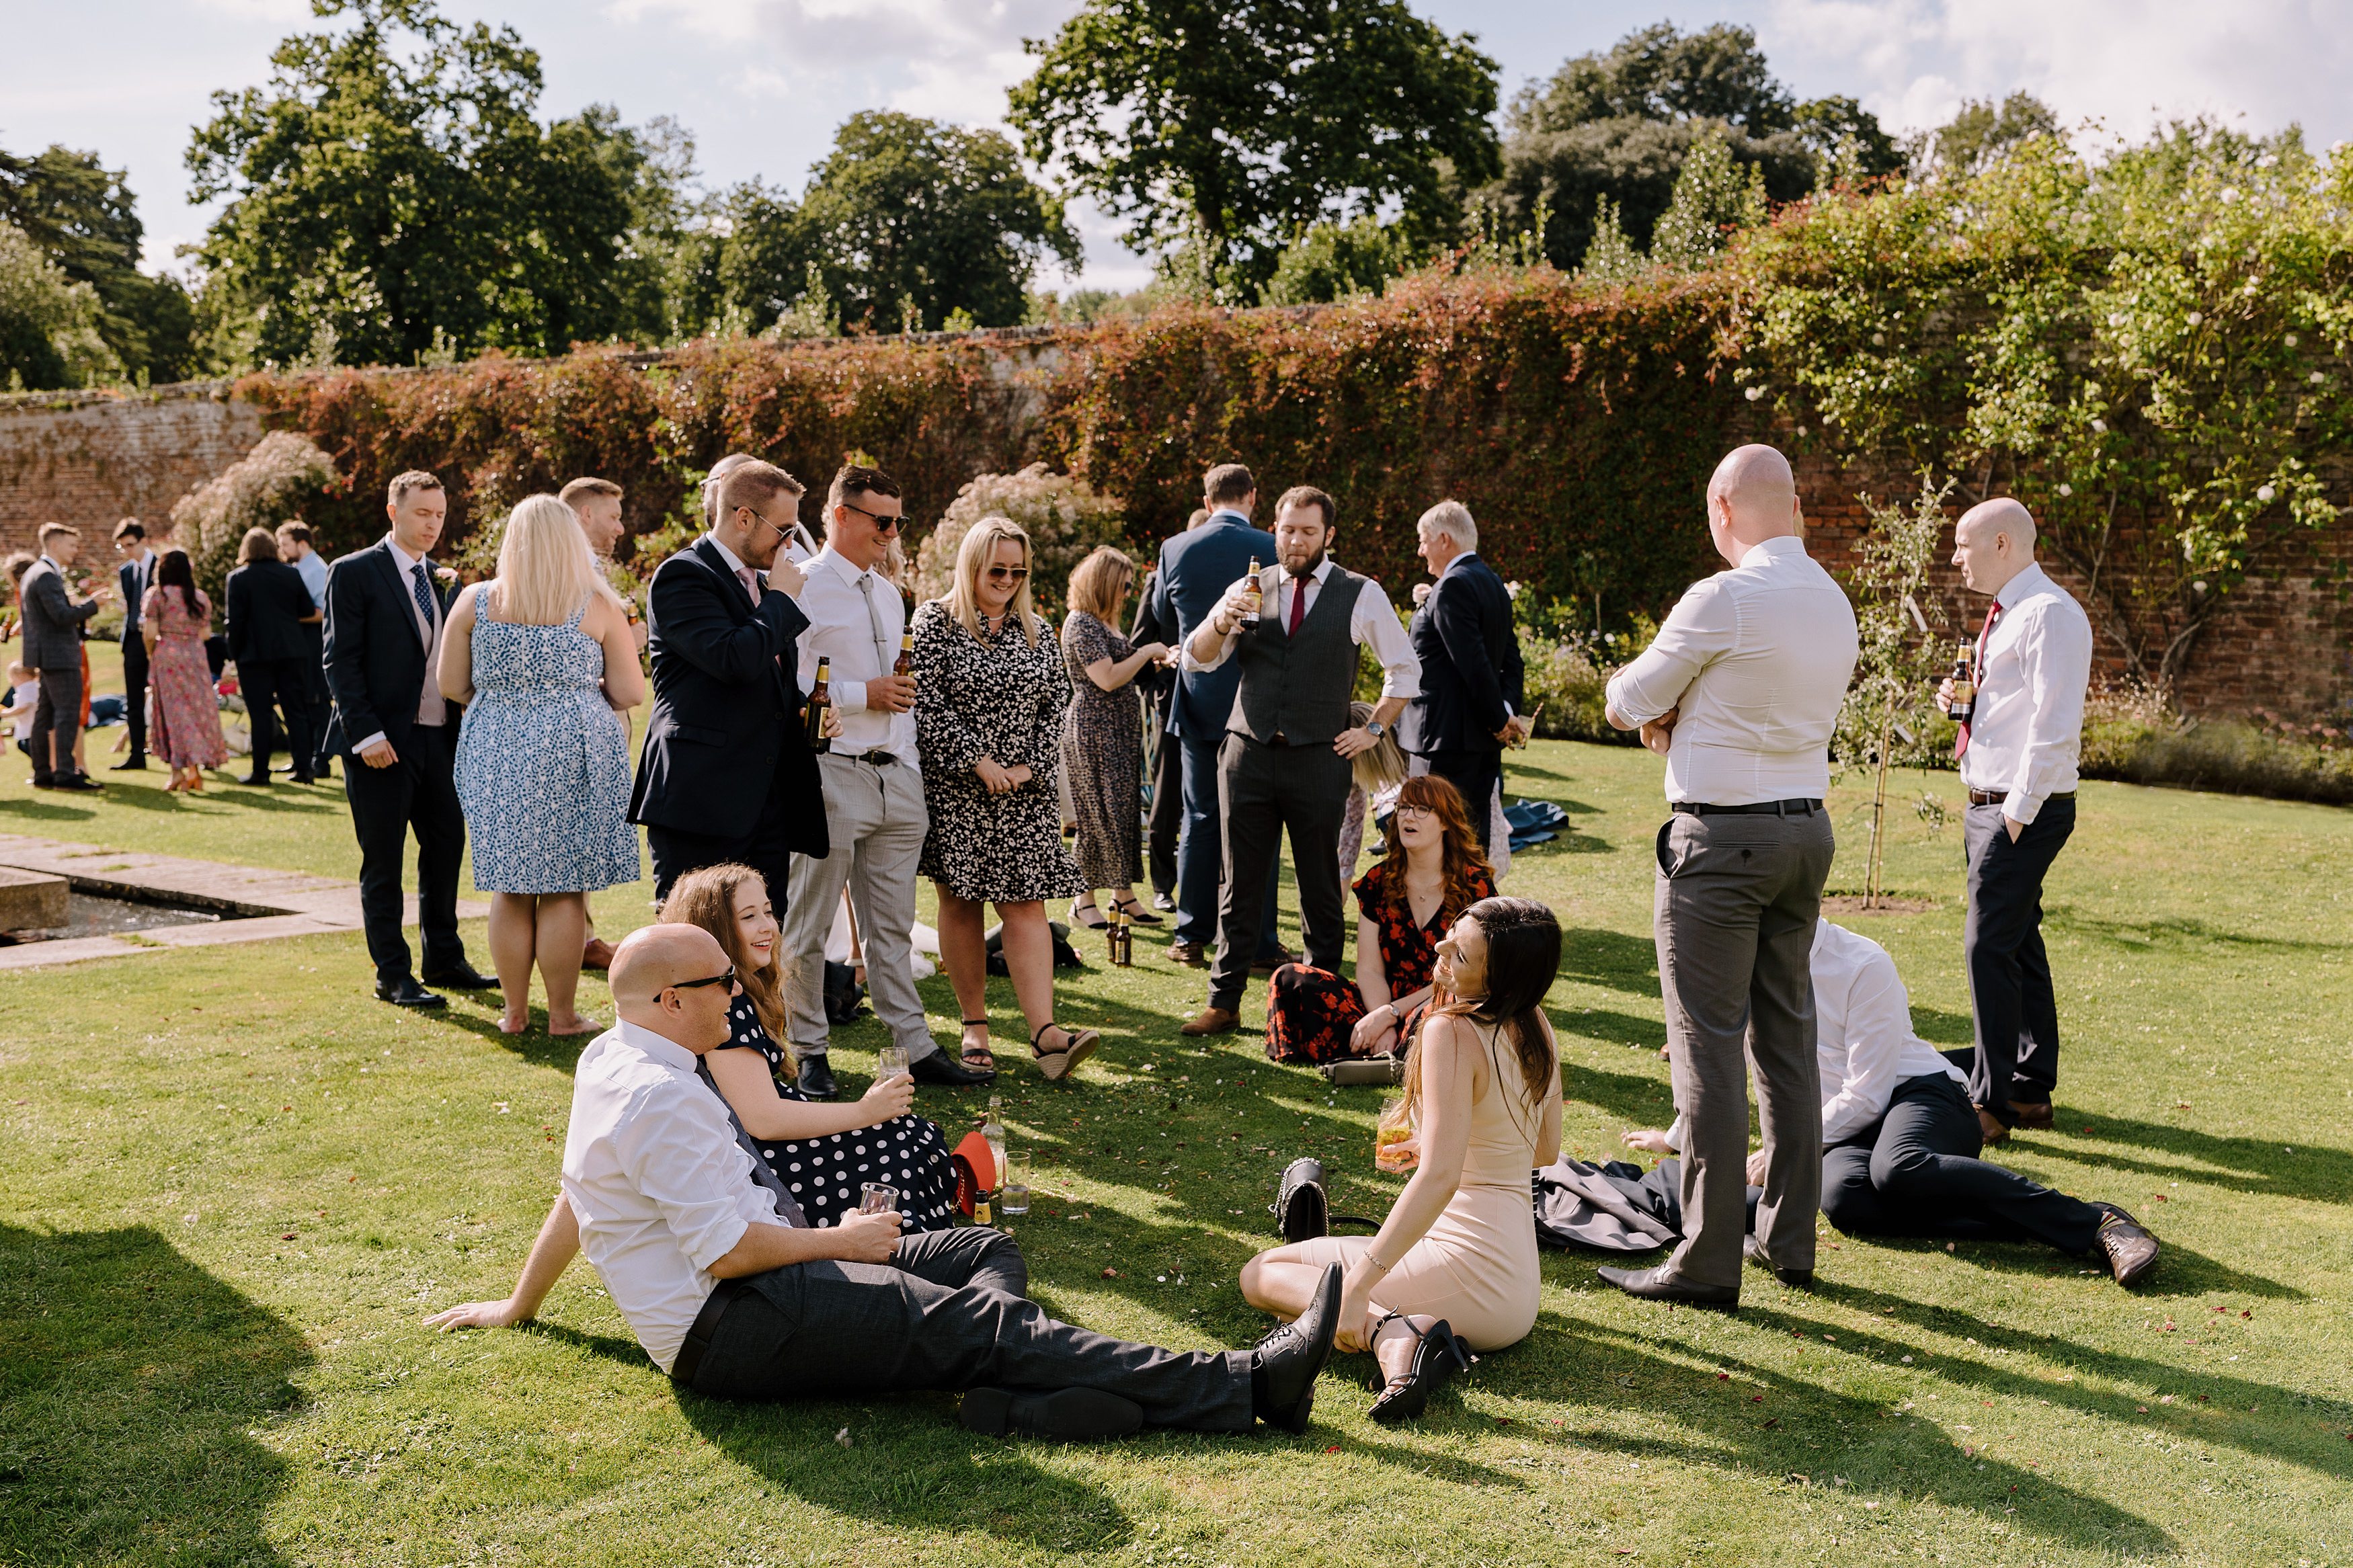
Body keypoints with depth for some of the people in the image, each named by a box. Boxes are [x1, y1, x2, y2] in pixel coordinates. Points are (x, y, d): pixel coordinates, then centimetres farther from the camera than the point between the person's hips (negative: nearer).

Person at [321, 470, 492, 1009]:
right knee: (383, 862, 1)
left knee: (447, 844, 12)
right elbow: (340, 661, -10)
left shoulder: (439, 578, 14)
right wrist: (367, 733, -18)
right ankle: (393, 976, 9)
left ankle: (444, 958, 25)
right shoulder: (354, 573, -6)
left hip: (437, 736, 7)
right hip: (383, 741, -7)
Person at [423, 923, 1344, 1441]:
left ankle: (1009, 1399, -32)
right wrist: (840, 1240, -10)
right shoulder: (660, 1098, -20)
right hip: (724, 1332, -11)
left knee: (988, 1255, 2)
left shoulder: (609, 1059, 12)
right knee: (978, 1316, -22)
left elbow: (575, 1197, 22)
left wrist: (518, 1307, 34)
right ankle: (1245, 1386, -29)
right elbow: (727, 1251, -24)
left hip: (739, 1286, 11)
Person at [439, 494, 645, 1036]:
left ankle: (515, 1011, 17)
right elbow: (630, 693, -3)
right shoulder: (597, 606, -4)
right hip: (575, 752, -2)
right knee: (565, 892, 4)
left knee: (510, 889, 11)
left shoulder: (475, 601, 1)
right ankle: (563, 1015, 9)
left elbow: (452, 686, 5)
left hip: (496, 752, 2)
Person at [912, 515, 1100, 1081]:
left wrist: (1030, 766, -5)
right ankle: (974, 1025, 13)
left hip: (1026, 791, 3)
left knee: (1025, 904, -5)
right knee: (961, 903, 3)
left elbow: (1057, 705, 9)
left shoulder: (1038, 632, 12)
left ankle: (1045, 1031, -12)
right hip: (955, 790, -2)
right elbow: (925, 705, -8)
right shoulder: (935, 622, -1)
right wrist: (977, 761, -13)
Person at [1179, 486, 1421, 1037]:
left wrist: (1373, 730, 5)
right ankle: (1224, 1001, 10)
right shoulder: (1250, 589, 9)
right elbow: (1197, 658, 4)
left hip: (1319, 759, -2)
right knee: (1240, 881, 4)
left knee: (1321, 885, 4)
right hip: (1248, 754, 2)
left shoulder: (1361, 595, 3)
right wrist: (1223, 620, -16)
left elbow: (1406, 670, 12)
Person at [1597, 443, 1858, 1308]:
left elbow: (1629, 703, -6)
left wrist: (1649, 702, 17)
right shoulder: (1834, 602, 9)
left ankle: (1708, 1260, 1)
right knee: (1787, 1035, 15)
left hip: (1722, 836, -8)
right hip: (1807, 826, 8)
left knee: (1710, 1045, -3)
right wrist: (1684, 714, 6)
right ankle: (1789, 1238, 24)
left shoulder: (1722, 601, -16)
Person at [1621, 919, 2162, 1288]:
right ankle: (2029, 1224, -31)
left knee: (1897, 1170, -41)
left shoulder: (1864, 965, -14)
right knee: (1842, 1197, -33)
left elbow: (1866, 1095, -16)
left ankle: (2094, 1223, -36)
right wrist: (1676, 1137, 26)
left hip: (1921, 1093, -5)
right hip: (1843, 1125, 5)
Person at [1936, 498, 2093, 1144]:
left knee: (1989, 947, -10)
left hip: (2024, 809, -10)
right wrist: (1960, 701, 6)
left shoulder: (2049, 614, -15)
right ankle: (2031, 1092, 23)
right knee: (2019, 945, 14)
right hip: (1989, 802, 10)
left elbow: (2053, 726, -20)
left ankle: (1992, 1102, -4)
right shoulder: (2006, 614, 16)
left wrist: (2016, 813, -21)